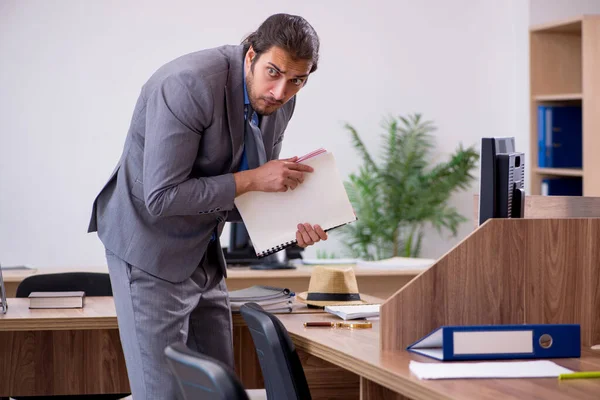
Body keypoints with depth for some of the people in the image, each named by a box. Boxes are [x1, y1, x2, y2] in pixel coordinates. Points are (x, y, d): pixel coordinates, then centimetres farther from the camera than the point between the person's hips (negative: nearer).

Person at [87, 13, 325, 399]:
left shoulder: (280, 100, -2)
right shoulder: (189, 85, -26)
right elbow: (161, 197, -27)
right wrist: (252, 179, -26)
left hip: (203, 251, 8)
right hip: (152, 249, -8)